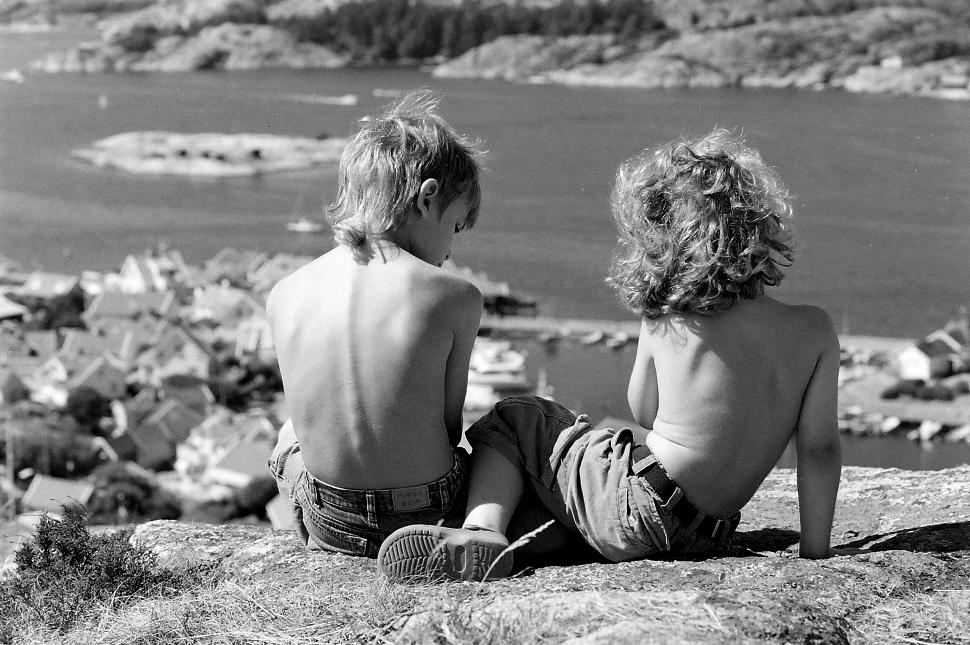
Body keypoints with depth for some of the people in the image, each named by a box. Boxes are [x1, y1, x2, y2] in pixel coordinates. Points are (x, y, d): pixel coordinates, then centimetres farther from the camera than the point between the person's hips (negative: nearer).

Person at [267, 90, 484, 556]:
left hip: (331, 529, 2)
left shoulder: (284, 296, -7)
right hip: (429, 520, -2)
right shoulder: (455, 298, -15)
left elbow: (312, 418, 2)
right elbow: (449, 429, -7)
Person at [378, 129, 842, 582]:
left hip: (638, 514, -5)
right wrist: (816, 555, 1)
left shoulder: (663, 326, -13)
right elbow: (820, 449, -6)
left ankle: (483, 530, -6)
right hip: (711, 538, 5)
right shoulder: (815, 331, -8)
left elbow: (644, 414, 4)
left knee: (512, 419, 16)